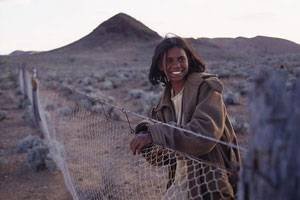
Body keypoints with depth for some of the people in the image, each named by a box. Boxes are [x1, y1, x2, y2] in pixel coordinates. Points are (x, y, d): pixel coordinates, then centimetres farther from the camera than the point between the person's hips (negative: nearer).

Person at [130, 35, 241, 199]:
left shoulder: (206, 86, -11)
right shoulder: (165, 102, 6)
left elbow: (204, 134, -26)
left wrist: (154, 134, -27)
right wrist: (145, 140, -13)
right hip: (180, 181, 6)